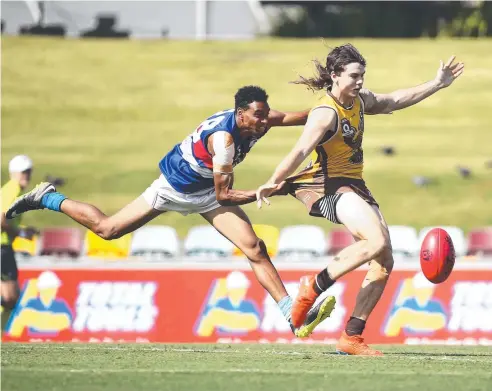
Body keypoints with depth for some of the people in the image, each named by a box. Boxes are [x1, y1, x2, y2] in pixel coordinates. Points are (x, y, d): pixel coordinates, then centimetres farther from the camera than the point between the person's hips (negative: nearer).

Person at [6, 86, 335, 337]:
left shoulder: (259, 119, -16)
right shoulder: (223, 137, -37)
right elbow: (224, 196, -31)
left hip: (205, 192, 6)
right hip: (175, 186, -6)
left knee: (255, 249, -8)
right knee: (107, 229, 7)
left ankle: (295, 316, -11)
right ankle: (47, 198, 29)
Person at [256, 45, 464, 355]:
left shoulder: (360, 101, 8)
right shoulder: (326, 114, -19)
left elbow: (395, 100, 26)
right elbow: (300, 151, -31)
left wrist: (437, 84, 27)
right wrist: (274, 183, -45)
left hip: (355, 187, 9)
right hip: (329, 187, -9)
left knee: (384, 262, 0)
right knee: (377, 241, -30)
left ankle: (352, 337, 4)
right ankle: (314, 287, -14)